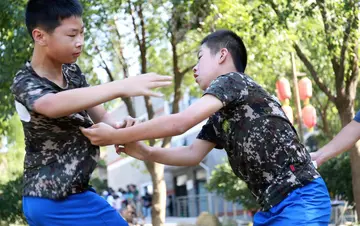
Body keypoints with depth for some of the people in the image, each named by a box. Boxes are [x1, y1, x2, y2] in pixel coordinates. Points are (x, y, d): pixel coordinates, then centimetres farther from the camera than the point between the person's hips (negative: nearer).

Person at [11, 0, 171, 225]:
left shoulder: (72, 71, 7)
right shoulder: (25, 83, -17)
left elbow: (101, 116, 8)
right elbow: (52, 105, -40)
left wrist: (121, 128, -18)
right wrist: (122, 87, -47)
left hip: (73, 193, 8)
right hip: (53, 200, -8)